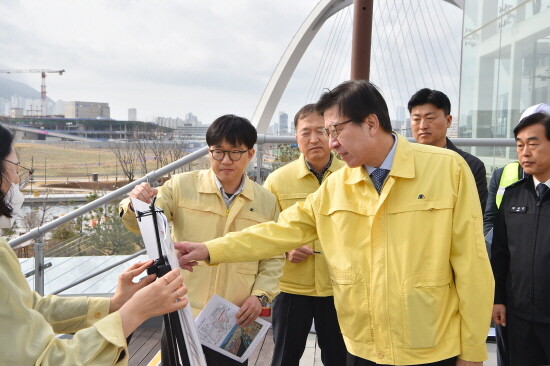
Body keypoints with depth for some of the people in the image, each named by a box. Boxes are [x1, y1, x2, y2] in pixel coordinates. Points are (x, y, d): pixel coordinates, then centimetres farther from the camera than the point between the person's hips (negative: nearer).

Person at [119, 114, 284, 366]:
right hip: (183, 315, -1)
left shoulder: (267, 201, 2)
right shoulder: (182, 186, -5)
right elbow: (144, 225, -4)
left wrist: (261, 295, -5)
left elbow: (274, 256, 8)